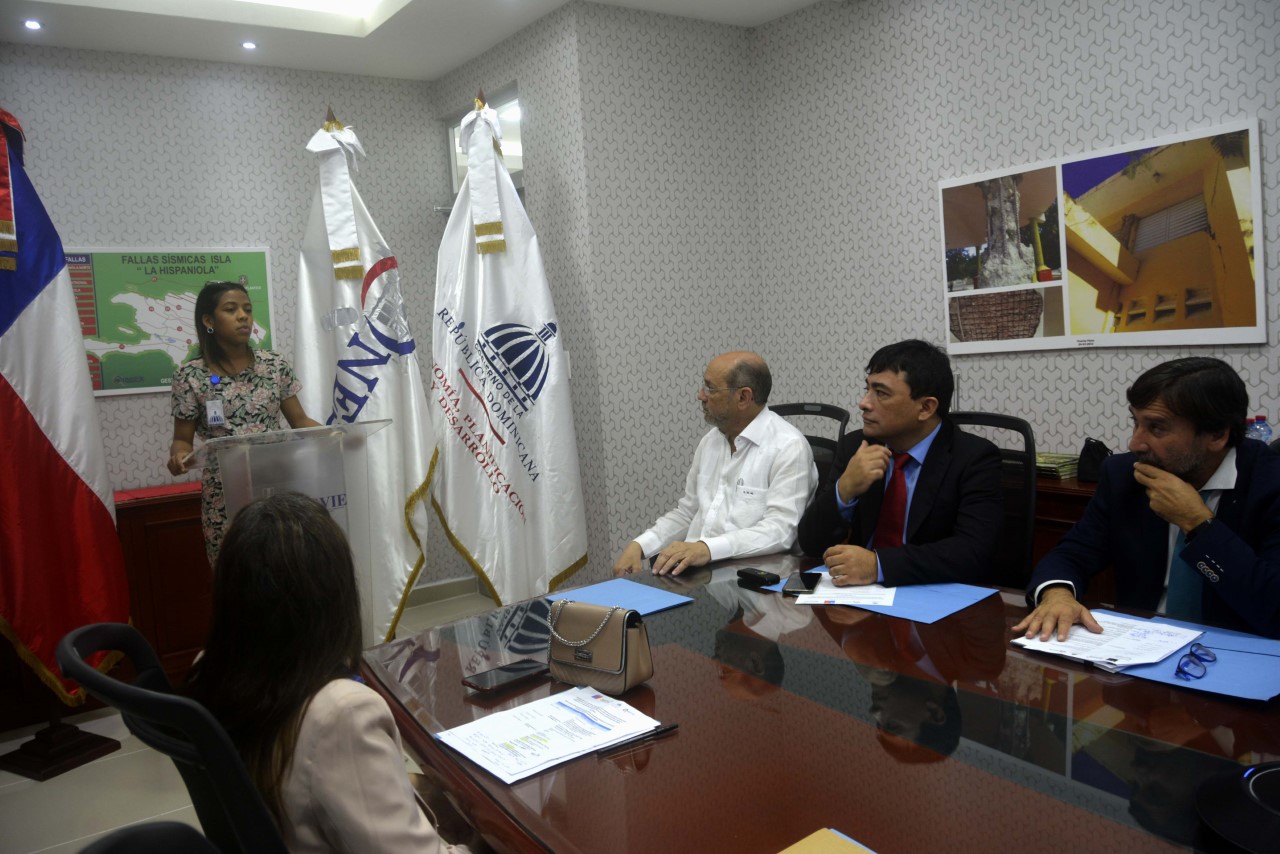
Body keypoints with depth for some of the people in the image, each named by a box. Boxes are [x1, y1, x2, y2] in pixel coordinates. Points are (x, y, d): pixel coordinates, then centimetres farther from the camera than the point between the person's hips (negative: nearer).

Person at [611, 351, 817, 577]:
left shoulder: (788, 447, -10)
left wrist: (707, 548, -31)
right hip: (695, 569, 6)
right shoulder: (711, 440, 12)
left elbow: (781, 529, -19)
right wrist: (638, 546, 2)